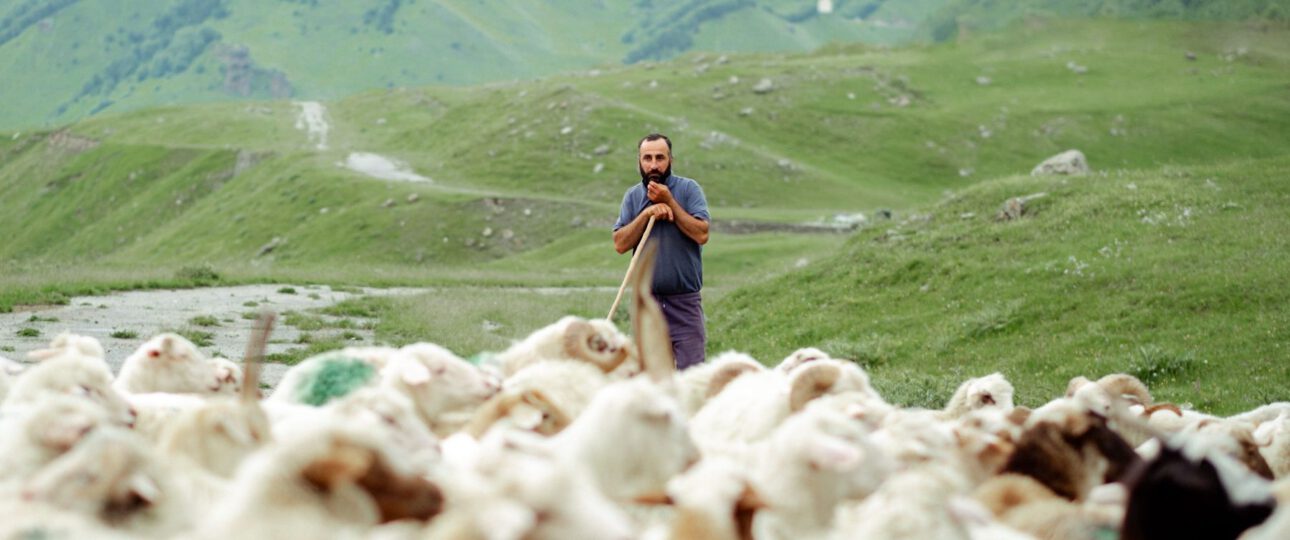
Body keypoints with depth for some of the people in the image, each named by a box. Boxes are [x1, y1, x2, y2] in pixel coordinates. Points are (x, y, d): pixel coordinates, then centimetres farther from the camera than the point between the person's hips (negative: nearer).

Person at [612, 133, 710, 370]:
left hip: (685, 301, -3)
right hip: (647, 302, 3)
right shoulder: (633, 196, 8)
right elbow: (620, 243, -2)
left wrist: (669, 201, -13)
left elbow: (701, 234, -14)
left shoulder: (688, 189, -1)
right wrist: (647, 213, -12)